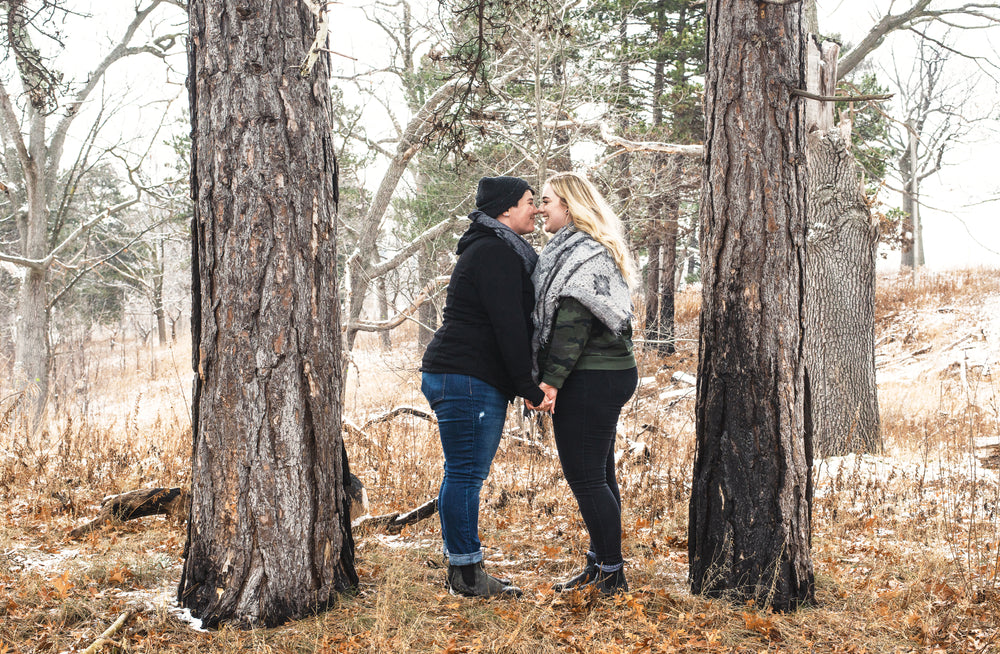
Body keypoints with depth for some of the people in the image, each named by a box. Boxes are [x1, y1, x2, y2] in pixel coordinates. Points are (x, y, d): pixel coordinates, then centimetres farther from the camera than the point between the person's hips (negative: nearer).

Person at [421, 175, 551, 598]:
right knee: (465, 474, -6)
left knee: (465, 475, 13)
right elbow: (508, 326, -18)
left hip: (461, 378, 11)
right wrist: (530, 389, -16)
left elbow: (513, 322, 22)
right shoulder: (495, 252, -12)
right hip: (468, 378, -11)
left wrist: (526, 385, 15)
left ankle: (463, 571, 20)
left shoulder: (500, 251, 22)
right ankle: (466, 574, 0)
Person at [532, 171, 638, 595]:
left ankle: (612, 575, 2)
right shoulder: (586, 251, 20)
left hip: (590, 380, -11)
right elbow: (551, 318, 20)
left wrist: (551, 379, -23)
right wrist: (549, 376, 18)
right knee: (598, 476, 15)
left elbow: (574, 323, -21)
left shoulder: (583, 254, -13)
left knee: (586, 478, -6)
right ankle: (600, 566, 24)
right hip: (610, 372, 11)